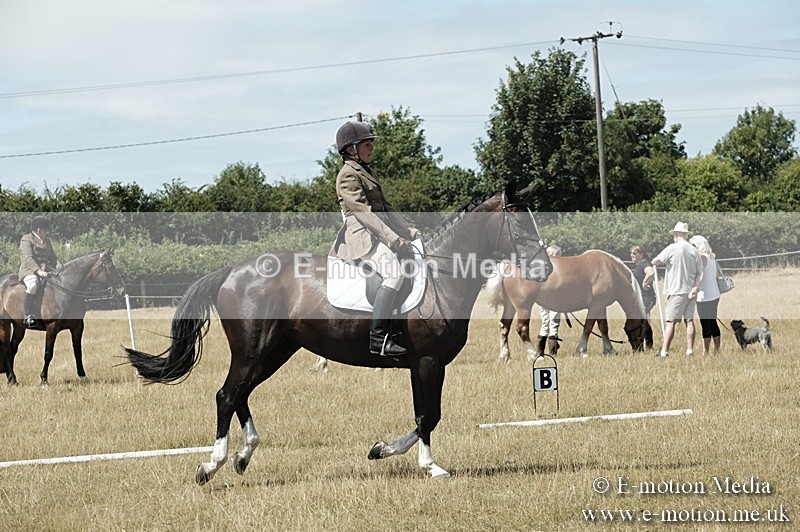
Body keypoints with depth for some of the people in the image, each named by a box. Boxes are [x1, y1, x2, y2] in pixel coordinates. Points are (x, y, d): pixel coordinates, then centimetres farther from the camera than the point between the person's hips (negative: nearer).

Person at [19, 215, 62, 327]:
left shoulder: (46, 241, 21)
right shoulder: (26, 240, -3)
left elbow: (53, 258, 20)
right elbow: (28, 258, -16)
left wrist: (60, 268, 0)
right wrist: (38, 270, -29)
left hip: (46, 269, 7)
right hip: (29, 270, -7)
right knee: (32, 285, -37)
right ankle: (28, 316, -32)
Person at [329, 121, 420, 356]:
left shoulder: (368, 172, 22)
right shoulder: (348, 175, -9)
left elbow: (385, 206, 24)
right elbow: (363, 211, -18)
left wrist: (408, 229, 12)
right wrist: (392, 238, -23)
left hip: (378, 232, 11)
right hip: (361, 235, -11)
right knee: (394, 273, -29)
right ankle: (378, 339, -33)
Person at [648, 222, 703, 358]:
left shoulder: (673, 248, -10)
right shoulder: (694, 251, 7)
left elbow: (655, 261, -9)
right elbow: (700, 273, 3)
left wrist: (654, 264, 14)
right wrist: (695, 288, -5)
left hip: (676, 291, -5)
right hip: (690, 292, 5)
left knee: (670, 321, -5)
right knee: (689, 320, 8)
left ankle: (664, 351, -7)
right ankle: (690, 350, 7)